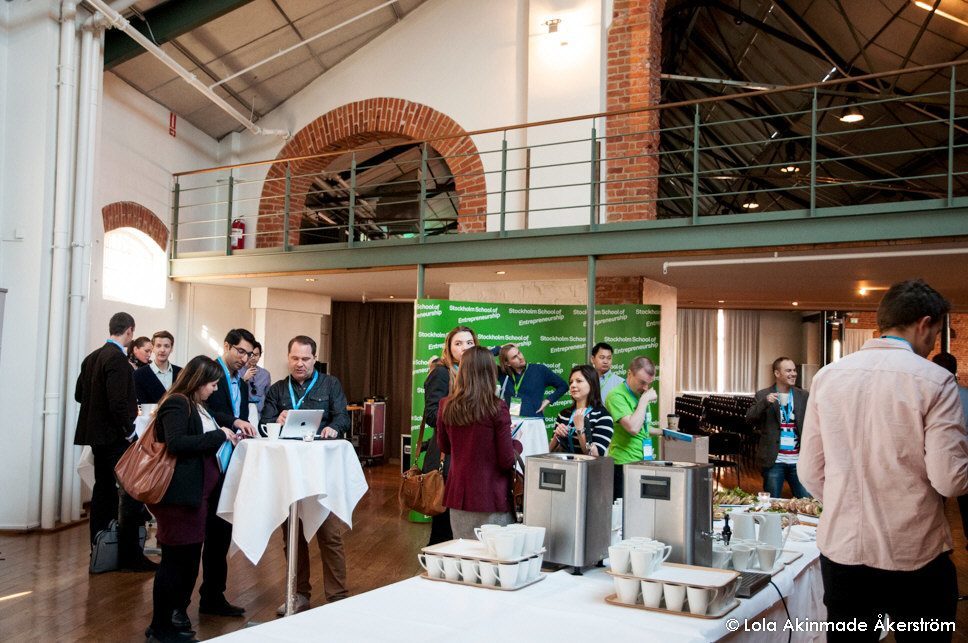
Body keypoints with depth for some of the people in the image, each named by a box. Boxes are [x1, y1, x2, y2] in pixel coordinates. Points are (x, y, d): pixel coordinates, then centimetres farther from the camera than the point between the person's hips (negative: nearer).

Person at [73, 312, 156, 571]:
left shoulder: (92, 357, 8)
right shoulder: (117, 358, -18)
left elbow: (79, 394, 16)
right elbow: (118, 401, -24)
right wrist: (128, 430, -13)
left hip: (97, 433, 9)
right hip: (115, 435, -9)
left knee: (104, 490, 15)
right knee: (132, 492, -5)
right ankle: (130, 556, -4)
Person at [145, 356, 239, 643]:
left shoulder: (197, 406, 18)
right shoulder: (176, 404, -12)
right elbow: (175, 443, -25)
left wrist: (227, 435, 3)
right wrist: (218, 435, -20)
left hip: (197, 492, 10)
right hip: (180, 492, -10)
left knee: (190, 555, 15)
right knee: (175, 557, -3)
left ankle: (177, 611, 26)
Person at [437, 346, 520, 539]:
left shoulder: (446, 406, -3)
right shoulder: (497, 408, -15)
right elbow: (507, 460, -11)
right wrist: (517, 445, 8)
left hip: (458, 496, 4)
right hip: (491, 500, -4)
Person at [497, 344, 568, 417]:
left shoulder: (540, 370, 6)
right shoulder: (503, 374, 9)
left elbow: (563, 386, 13)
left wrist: (548, 400, 4)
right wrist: (499, 348, 8)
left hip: (534, 421, -1)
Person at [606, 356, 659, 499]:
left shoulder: (642, 394, 14)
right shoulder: (617, 395, -14)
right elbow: (633, 428, -26)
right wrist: (644, 400, -19)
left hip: (645, 461, 8)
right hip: (624, 463, -8)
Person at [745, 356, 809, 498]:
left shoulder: (803, 396, 9)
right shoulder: (762, 395, 2)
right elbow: (749, 418, -10)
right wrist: (765, 402, -24)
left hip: (798, 460, 2)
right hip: (774, 460, -2)